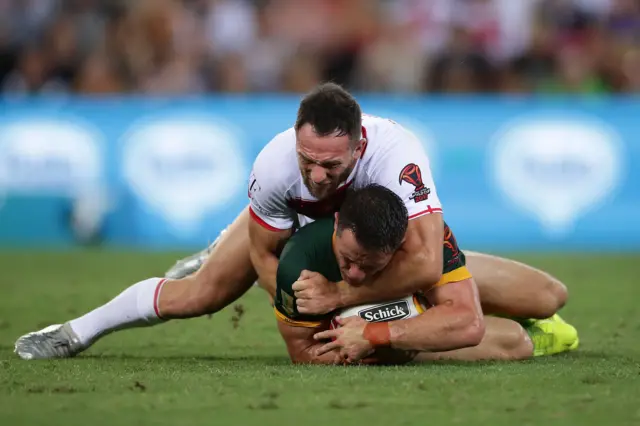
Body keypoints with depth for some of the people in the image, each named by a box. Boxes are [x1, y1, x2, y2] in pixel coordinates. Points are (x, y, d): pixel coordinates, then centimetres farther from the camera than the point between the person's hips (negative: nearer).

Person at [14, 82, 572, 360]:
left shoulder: (396, 154, -53)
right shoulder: (275, 166, -42)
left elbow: (426, 264, -59)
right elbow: (264, 254, -21)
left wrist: (339, 295, -54)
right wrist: (306, 312, -31)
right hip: (297, 223, 0)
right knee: (196, 295, -4)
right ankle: (79, 332, 28)